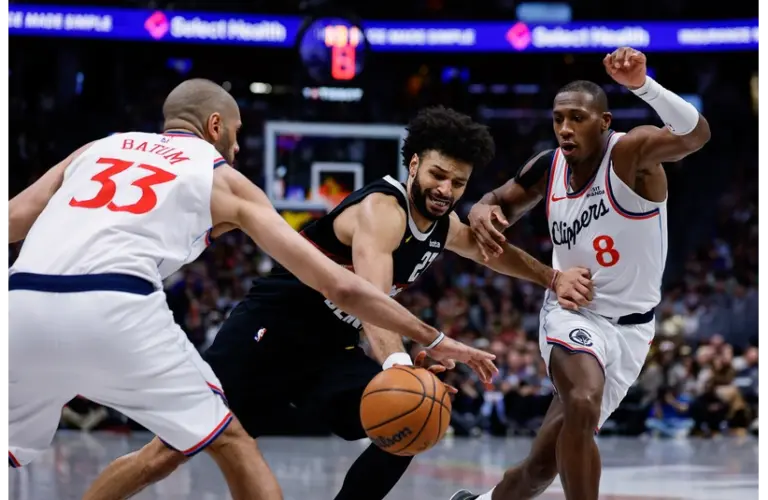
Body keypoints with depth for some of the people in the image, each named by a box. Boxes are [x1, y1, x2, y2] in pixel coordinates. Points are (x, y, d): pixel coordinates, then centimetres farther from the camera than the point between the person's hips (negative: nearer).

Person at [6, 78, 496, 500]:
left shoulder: (98, 147, 30)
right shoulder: (224, 179, 22)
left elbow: (16, 218, 11)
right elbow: (337, 284, 19)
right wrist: (432, 338, 25)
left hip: (22, 308, 3)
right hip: (114, 310, -3)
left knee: (11, 454, 25)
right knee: (233, 445, 17)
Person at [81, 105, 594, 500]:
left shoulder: (445, 227, 6)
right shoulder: (382, 209, -23)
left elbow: (495, 252, 28)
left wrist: (554, 277, 11)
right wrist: (399, 364, -57)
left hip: (332, 348, 8)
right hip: (271, 333, -8)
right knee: (168, 453, -11)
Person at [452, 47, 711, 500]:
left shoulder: (631, 152, -18)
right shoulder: (548, 167, -4)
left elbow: (695, 135, -39)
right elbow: (502, 203, 15)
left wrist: (642, 85, -55)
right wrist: (483, 212, -11)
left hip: (628, 325, -1)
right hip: (572, 313, 1)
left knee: (544, 463, 6)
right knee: (582, 405, -33)